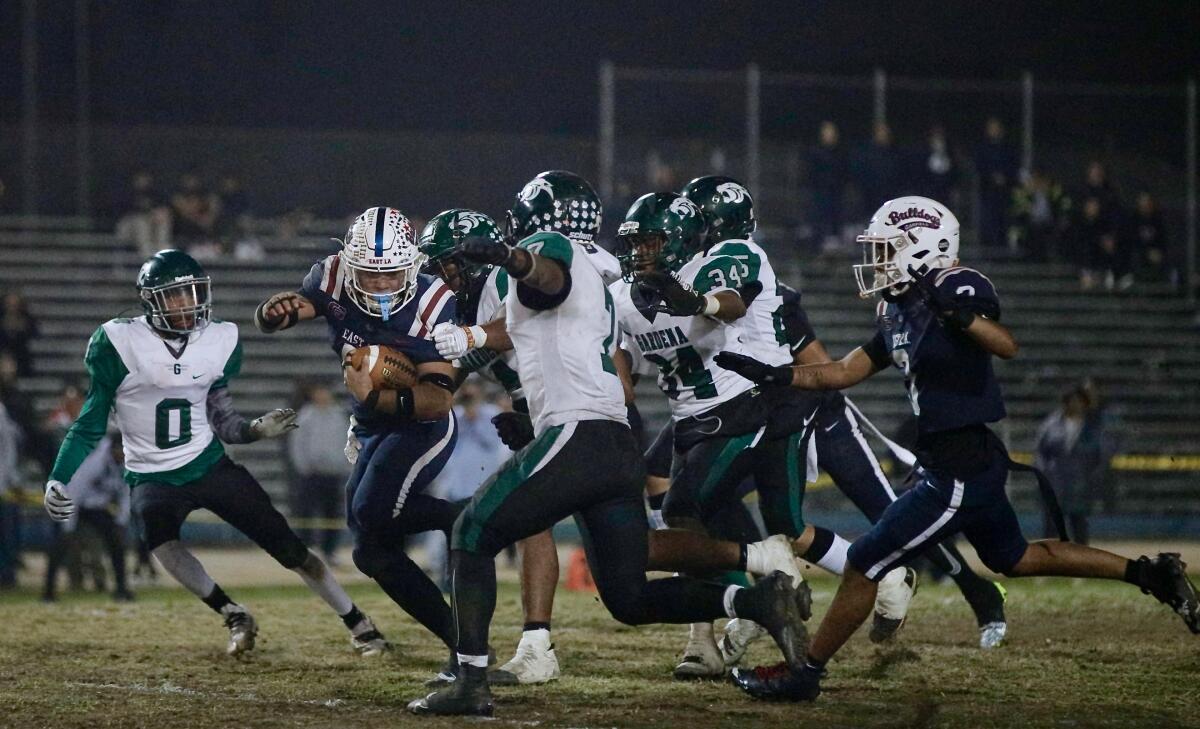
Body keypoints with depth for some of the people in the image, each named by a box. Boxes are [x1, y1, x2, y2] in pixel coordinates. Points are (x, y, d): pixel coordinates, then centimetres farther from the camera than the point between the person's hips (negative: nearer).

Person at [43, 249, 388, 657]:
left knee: (286, 545, -4)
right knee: (159, 537, -34)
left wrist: (256, 430, -11)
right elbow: (90, 424, -4)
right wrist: (58, 481, -13)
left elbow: (220, 420, 8)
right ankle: (234, 616, -16)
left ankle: (358, 625, 11)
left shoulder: (220, 342, -1)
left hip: (210, 467, 2)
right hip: (152, 477, -2)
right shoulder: (119, 344, -12)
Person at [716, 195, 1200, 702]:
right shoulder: (900, 309, 11)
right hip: (976, 466, 10)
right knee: (1014, 560, 25)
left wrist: (958, 313, -49)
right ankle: (1150, 573, 29)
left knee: (863, 565, -4)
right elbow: (844, 372, 15)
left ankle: (804, 673, 7)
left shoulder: (957, 288, -17)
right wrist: (771, 375, 5)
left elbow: (1006, 345, -33)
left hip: (959, 472, -10)